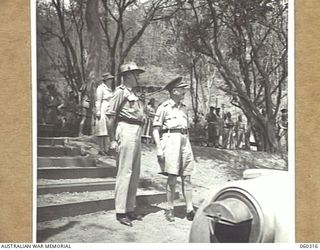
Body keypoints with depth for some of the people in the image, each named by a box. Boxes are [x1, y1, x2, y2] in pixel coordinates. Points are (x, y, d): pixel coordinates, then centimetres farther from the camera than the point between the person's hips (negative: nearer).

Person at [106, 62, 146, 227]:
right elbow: (110, 115, -13)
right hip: (126, 131, -9)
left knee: (134, 173, 12)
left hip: (137, 133, 9)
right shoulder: (121, 91, -7)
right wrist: (112, 139, -16)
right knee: (125, 172, -7)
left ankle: (130, 209, 21)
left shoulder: (133, 93, 20)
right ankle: (120, 212, 0)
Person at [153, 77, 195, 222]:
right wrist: (159, 148, -12)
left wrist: (188, 147, 19)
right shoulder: (164, 107, -2)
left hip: (184, 140, 6)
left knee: (187, 177, 4)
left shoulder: (184, 108, 17)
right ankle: (170, 210, 9)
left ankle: (190, 210, 7)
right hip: (170, 139, -6)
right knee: (172, 178, -4)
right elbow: (155, 129, -4)